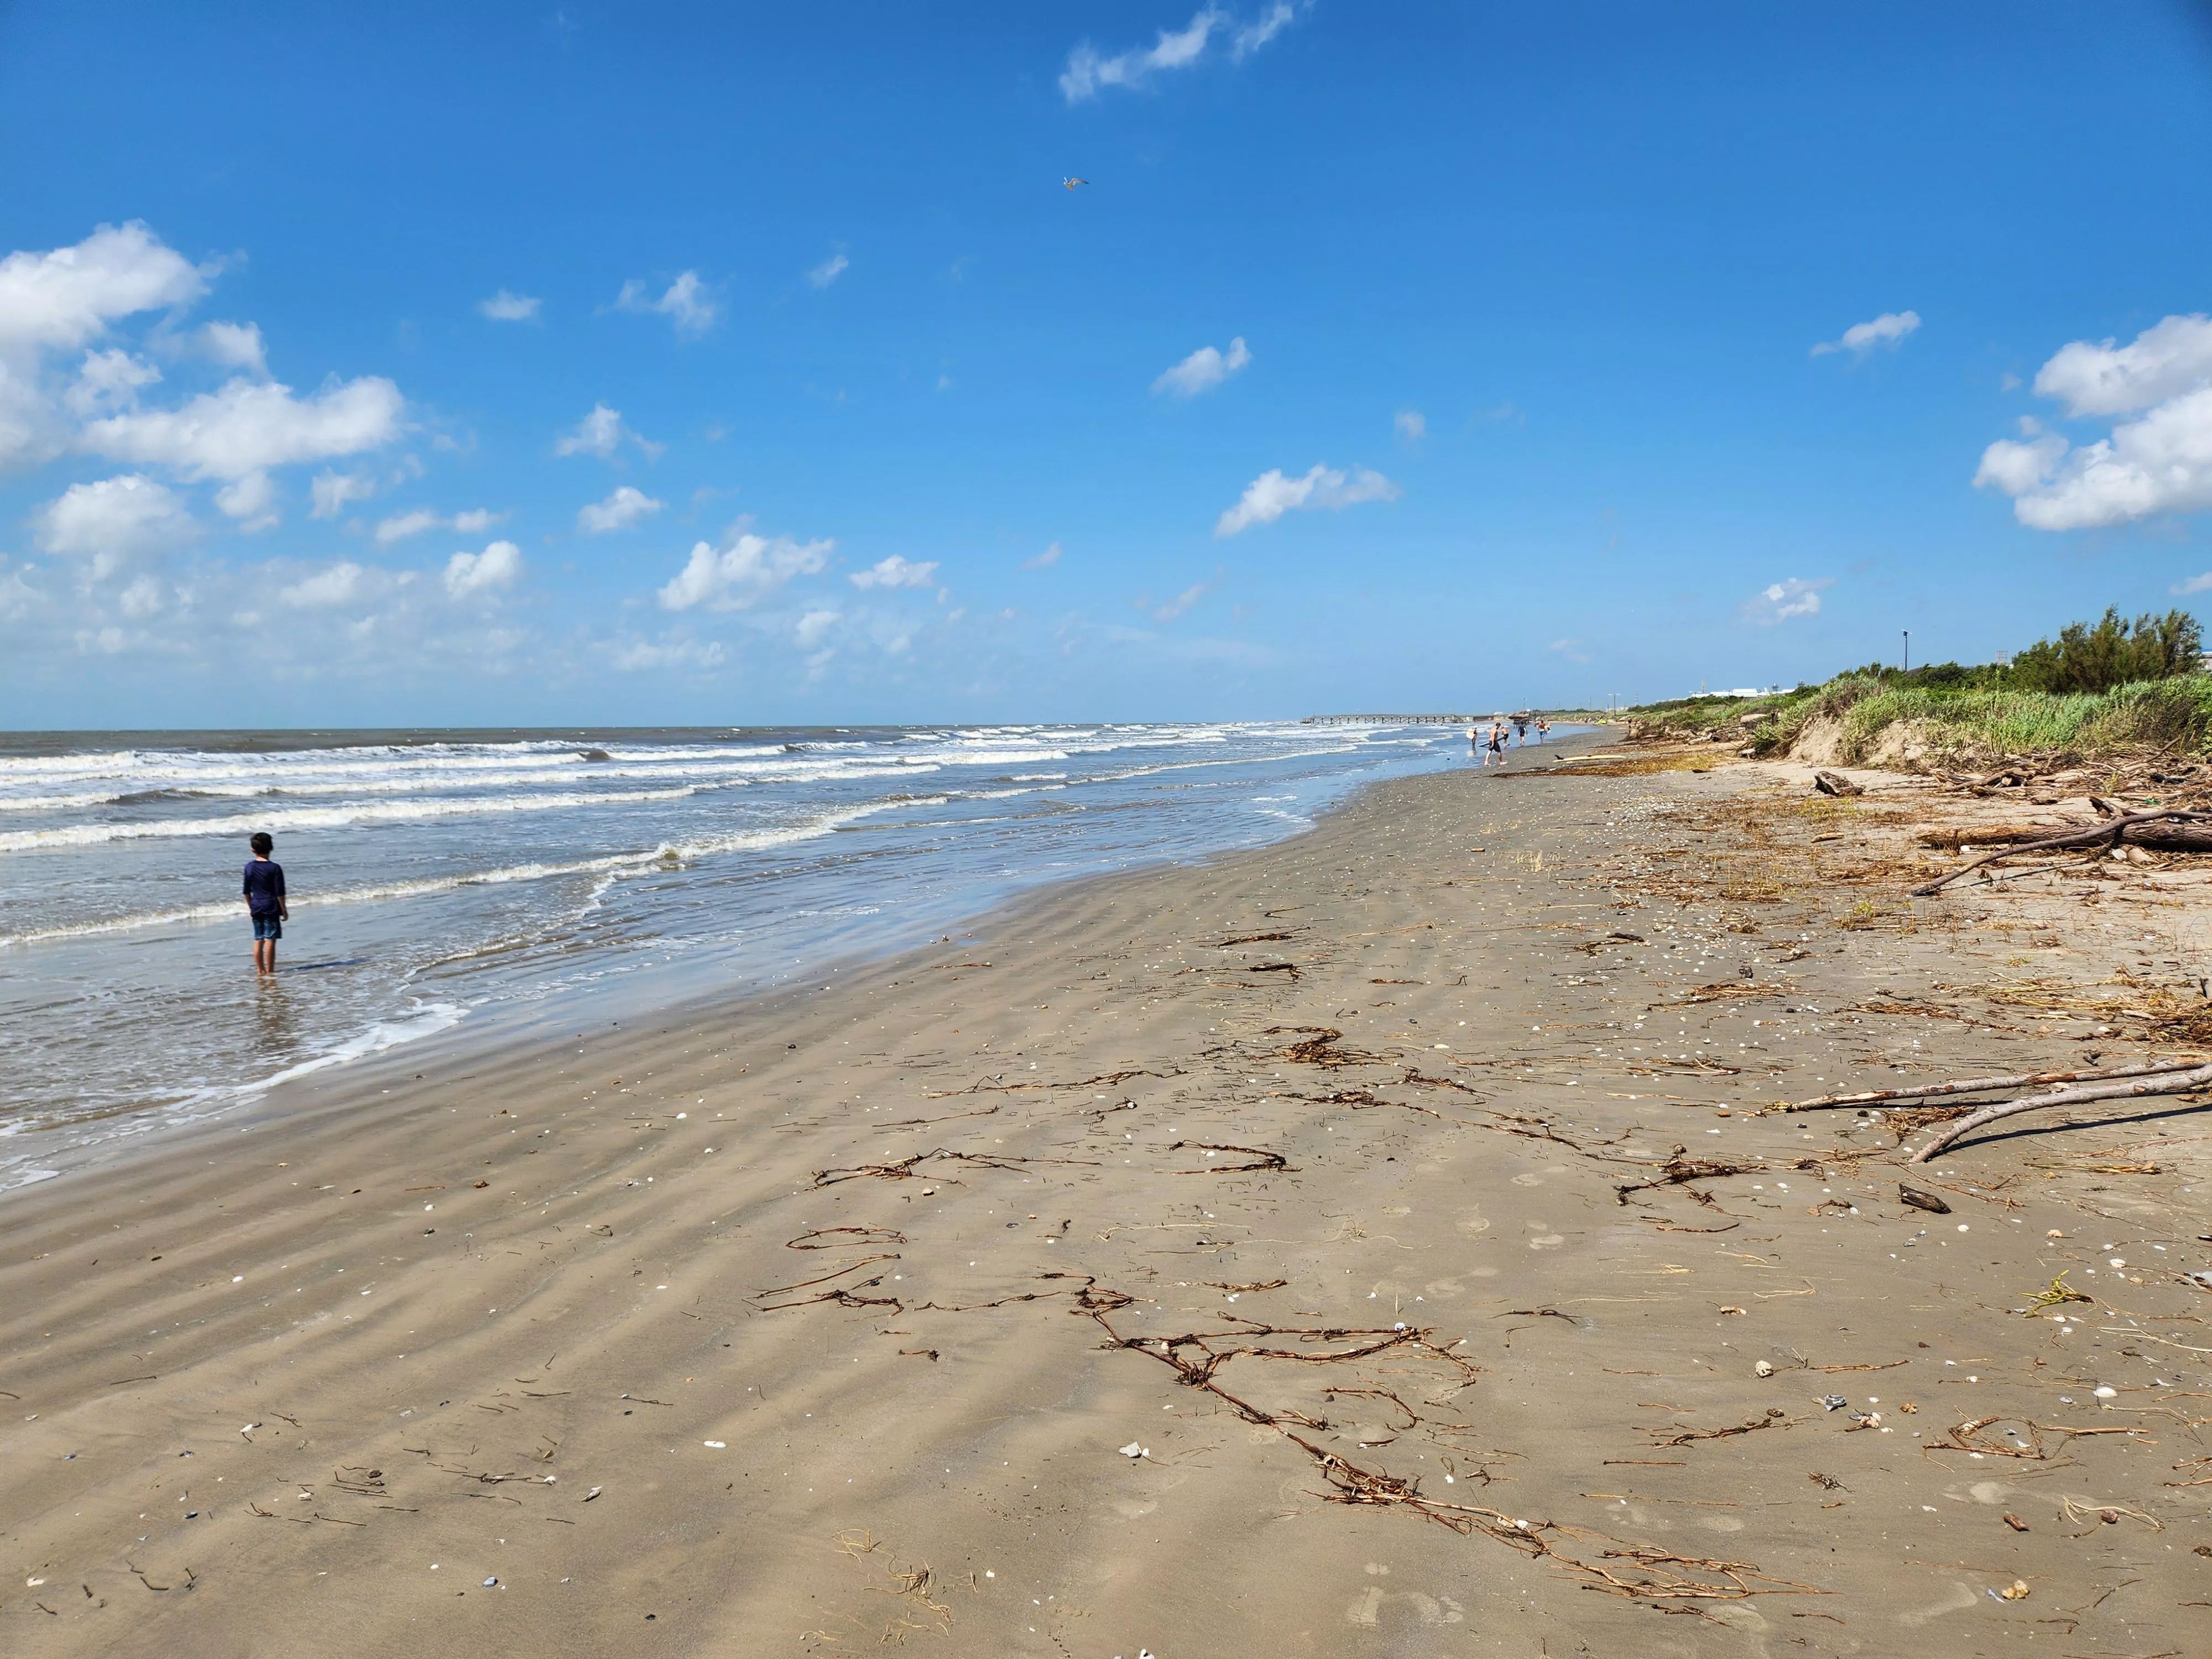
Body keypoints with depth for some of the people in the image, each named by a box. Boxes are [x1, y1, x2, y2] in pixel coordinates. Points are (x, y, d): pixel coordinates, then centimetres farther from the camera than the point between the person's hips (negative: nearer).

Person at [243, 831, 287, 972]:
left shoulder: (249, 867, 3)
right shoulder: (275, 868, -12)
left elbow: (247, 891, 9)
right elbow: (280, 893, -12)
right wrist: (284, 910, -3)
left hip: (256, 908, 5)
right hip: (271, 908, -5)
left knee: (258, 940, 11)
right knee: (270, 940, -2)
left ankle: (260, 970, 16)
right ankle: (270, 970, 0)